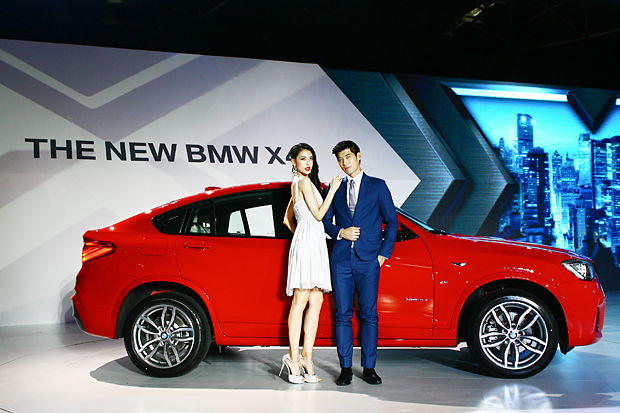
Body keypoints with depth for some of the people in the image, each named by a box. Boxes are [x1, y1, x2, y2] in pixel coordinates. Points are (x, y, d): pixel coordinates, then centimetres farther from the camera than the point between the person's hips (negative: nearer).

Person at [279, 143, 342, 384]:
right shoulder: (304, 181, -6)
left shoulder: (297, 183, 22)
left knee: (315, 301, 4)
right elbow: (318, 214, -9)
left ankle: (306, 357, 4)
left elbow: (288, 219, 27)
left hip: (312, 245, 10)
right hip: (309, 243, -10)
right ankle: (294, 356, -7)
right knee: (301, 301, -9)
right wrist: (333, 189, -4)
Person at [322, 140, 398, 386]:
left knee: (369, 314, 0)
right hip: (341, 259, 2)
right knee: (343, 314, 3)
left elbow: (391, 221, 6)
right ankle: (345, 368, 11)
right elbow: (325, 221, 17)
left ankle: (369, 368, 10)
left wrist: (384, 253, -1)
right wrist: (340, 232, -4)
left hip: (368, 260, -2)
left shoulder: (377, 186, 7)